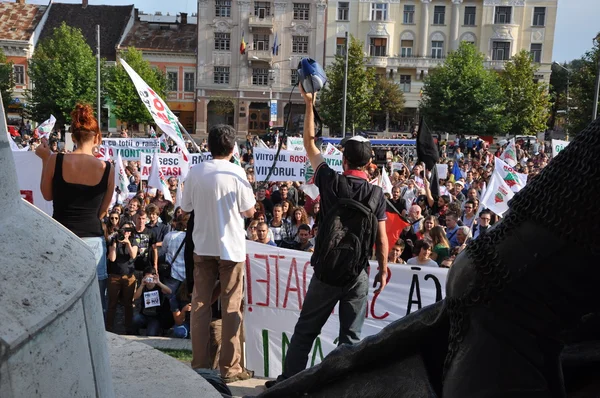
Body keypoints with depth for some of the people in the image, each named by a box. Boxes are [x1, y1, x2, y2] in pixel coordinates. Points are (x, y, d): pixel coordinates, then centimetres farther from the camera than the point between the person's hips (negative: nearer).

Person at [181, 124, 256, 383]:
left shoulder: (195, 172, -1)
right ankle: (229, 367, 9)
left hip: (202, 246, 3)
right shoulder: (236, 173, -12)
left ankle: (200, 364, 16)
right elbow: (249, 211, -7)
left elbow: (185, 208, 8)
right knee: (231, 307, 5)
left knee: (200, 304, 11)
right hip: (230, 247, -3)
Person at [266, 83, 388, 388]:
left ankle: (288, 380, 20)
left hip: (326, 271, 0)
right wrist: (383, 270, 10)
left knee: (305, 330, 13)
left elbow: (310, 143, 4)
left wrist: (309, 104, 10)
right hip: (358, 275, 0)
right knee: (351, 336, 9)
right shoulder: (376, 194, -4)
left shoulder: (331, 182, -5)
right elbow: (381, 239, -3)